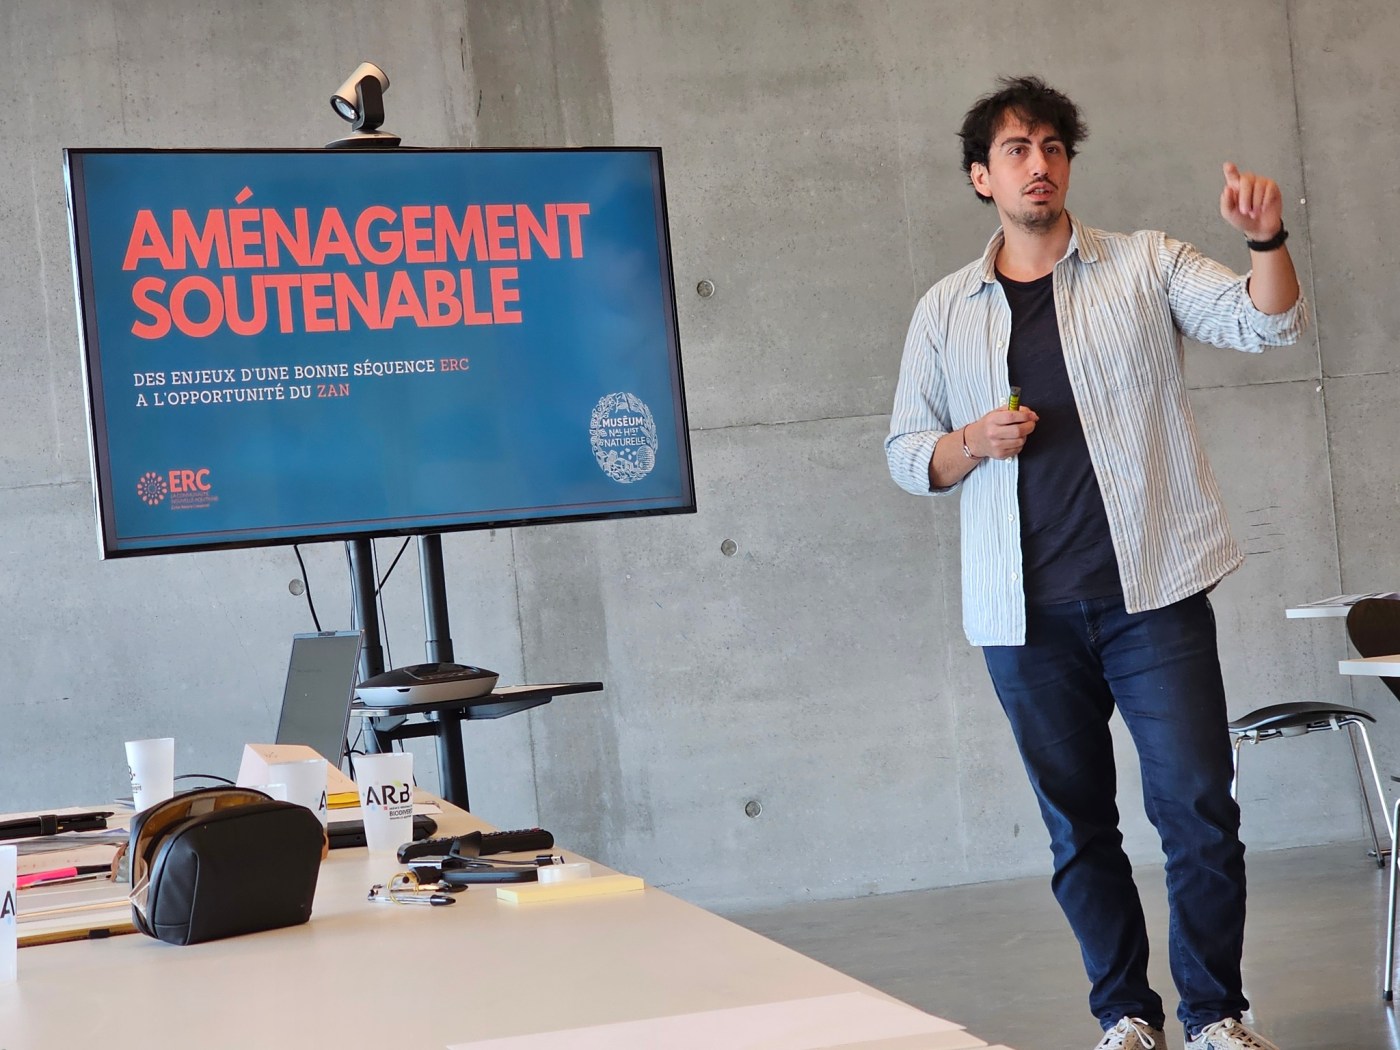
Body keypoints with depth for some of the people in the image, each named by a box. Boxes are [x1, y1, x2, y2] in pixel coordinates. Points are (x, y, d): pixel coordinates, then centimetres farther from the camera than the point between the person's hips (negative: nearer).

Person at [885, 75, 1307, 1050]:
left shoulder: (1143, 265, 5)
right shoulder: (945, 312, 10)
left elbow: (1267, 323, -7)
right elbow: (906, 453, 14)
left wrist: (1267, 238, -26)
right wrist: (972, 443, -7)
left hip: (1152, 596, -2)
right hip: (1026, 614, 2)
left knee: (1199, 812, -6)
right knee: (1080, 830, 8)